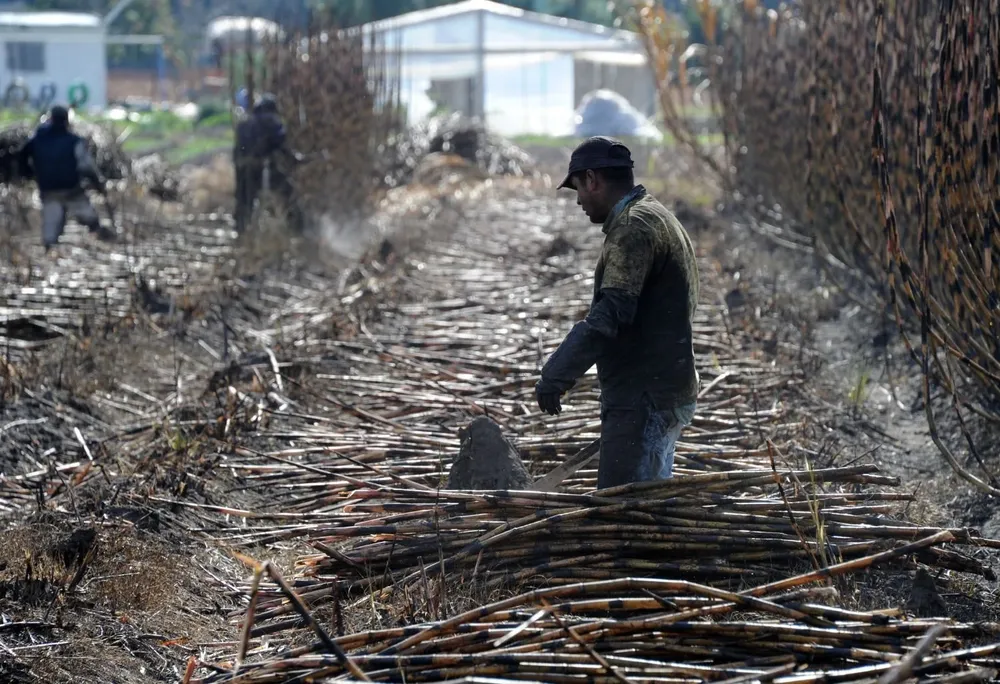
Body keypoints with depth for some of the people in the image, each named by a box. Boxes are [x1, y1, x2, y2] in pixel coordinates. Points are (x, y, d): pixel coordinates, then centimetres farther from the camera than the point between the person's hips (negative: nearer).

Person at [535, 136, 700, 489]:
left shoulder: (633, 227, -15)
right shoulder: (657, 217, 19)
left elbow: (609, 314, -26)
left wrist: (555, 376, -25)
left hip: (643, 399, -11)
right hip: (668, 393, 11)